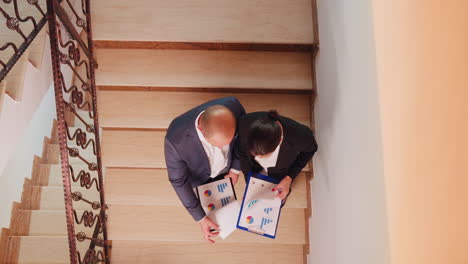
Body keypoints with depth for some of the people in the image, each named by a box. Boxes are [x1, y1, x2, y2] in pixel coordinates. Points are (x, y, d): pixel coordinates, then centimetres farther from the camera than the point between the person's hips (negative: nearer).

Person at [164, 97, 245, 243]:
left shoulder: (233, 106, -41)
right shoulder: (175, 139, -47)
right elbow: (178, 180, -28)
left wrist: (236, 167, -7)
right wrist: (200, 218, -24)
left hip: (225, 166, 2)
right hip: (198, 173, -2)